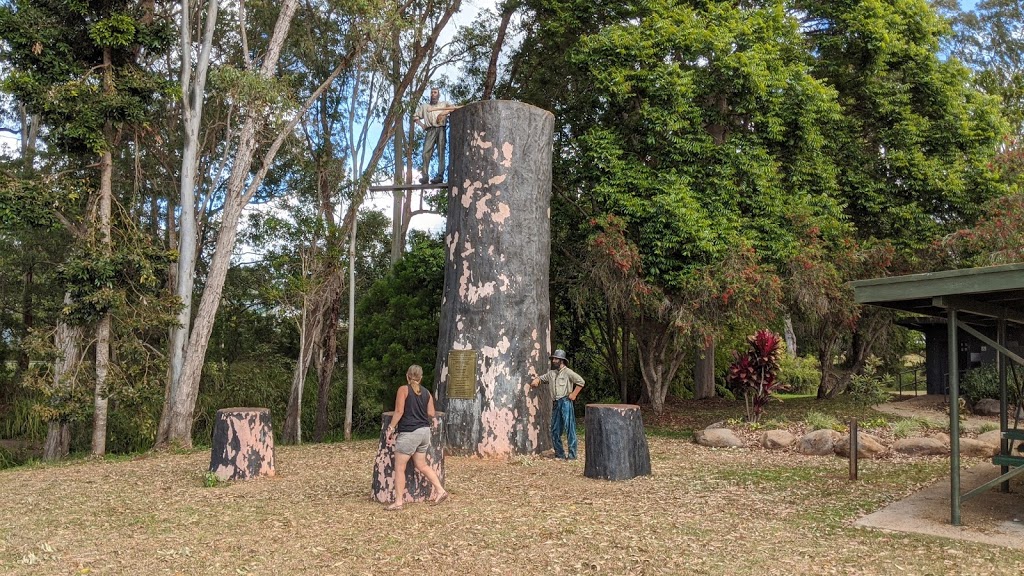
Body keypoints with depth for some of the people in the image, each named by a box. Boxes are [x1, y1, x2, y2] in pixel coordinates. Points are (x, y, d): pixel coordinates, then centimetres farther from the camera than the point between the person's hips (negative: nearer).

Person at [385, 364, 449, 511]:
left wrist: (391, 427, -4)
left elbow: (399, 411, -12)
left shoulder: (404, 390, -5)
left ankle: (398, 501, 3)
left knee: (399, 468, 2)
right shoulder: (426, 393, 10)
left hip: (408, 433, -6)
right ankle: (440, 491, 12)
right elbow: (431, 414, 7)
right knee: (421, 465, 18)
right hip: (424, 431, 6)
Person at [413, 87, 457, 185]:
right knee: (426, 152, -15)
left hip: (441, 129, -1)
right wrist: (422, 125, 7)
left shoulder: (444, 104, 22)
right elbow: (415, 116, 23)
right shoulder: (424, 106, 27)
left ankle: (440, 175, -18)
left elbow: (455, 108, 4)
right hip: (430, 130, 1)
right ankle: (425, 176, -21)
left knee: (441, 152, -10)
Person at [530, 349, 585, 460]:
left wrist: (574, 394, -11)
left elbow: (580, 381, -9)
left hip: (565, 402, -7)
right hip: (556, 404, 7)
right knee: (555, 430, 8)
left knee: (569, 428, -7)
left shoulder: (567, 372, -4)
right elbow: (541, 378, 29)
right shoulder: (551, 373, 16)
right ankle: (559, 453, 17)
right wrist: (536, 380, 6)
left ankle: (572, 454, -5)